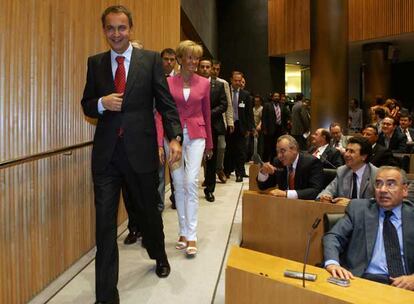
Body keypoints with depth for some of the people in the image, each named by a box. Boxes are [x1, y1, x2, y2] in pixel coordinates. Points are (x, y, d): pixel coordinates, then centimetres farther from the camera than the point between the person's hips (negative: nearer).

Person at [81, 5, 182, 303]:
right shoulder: (95, 62, 9)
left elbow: (166, 102, -1)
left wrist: (175, 137, -13)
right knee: (105, 221, 1)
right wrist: (101, 103, -11)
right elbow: (87, 104, 12)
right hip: (106, 152, 2)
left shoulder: (151, 59, 2)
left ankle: (160, 257, 47)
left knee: (149, 210, 17)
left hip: (141, 150, -1)